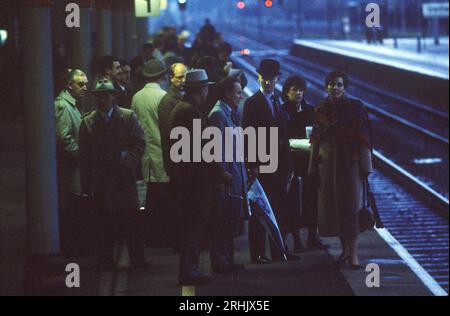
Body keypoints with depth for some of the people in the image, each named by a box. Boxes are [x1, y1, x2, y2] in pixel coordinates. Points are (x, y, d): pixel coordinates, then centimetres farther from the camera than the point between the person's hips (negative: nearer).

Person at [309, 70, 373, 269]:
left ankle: (353, 253, -8)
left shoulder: (355, 108, -2)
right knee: (333, 206, 5)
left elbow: (363, 139, -5)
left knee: (350, 206, -8)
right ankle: (345, 248, 17)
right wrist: (314, 169, 4)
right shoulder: (321, 110, 8)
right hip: (327, 163, 4)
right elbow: (316, 141, 9)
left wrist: (365, 167, -10)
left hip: (350, 163, -3)